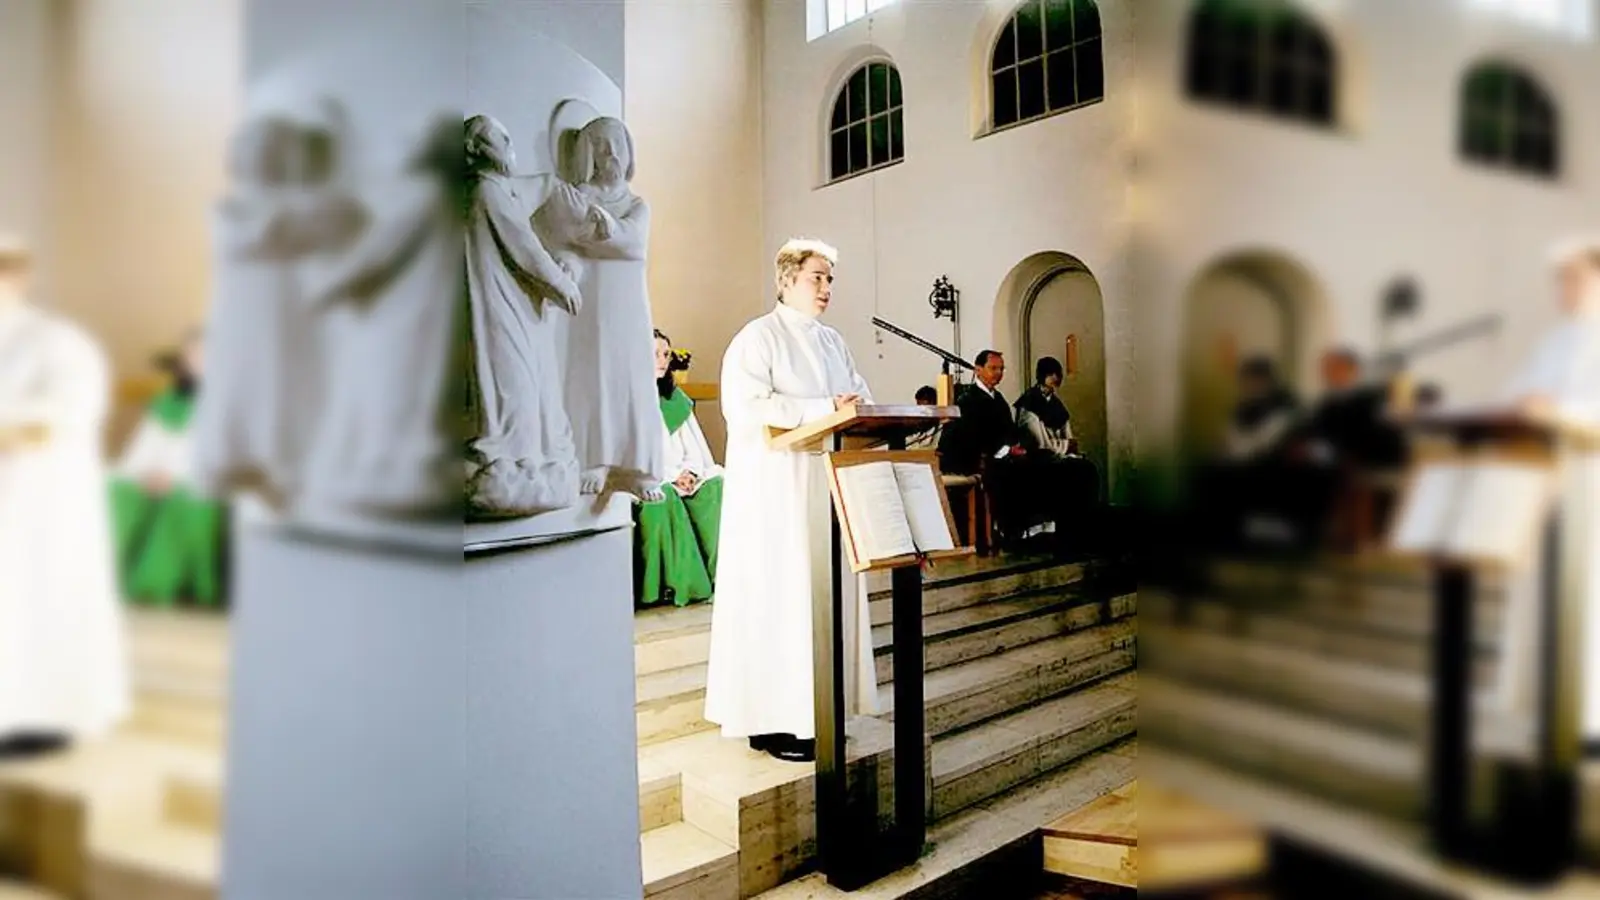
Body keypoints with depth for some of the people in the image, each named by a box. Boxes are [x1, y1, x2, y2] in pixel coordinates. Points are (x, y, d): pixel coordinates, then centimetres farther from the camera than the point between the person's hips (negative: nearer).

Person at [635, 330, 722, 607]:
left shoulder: (675, 398, 21)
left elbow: (693, 442, 14)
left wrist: (689, 471, -7)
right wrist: (670, 475, -19)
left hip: (684, 474, 5)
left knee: (715, 487, -22)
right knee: (664, 497, -35)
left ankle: (717, 574, -21)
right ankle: (677, 583, -31)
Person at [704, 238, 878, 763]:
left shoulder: (834, 342, 17)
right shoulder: (758, 338, -6)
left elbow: (862, 398, 18)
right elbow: (745, 406, -18)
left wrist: (858, 407, -7)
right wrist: (825, 408, -20)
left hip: (830, 484, 8)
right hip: (777, 487, -7)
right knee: (780, 594, -6)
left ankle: (813, 708, 17)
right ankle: (774, 720, 2)